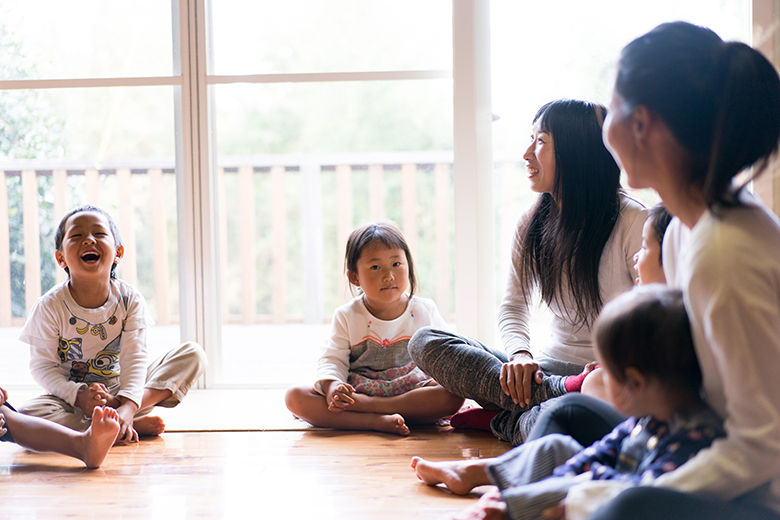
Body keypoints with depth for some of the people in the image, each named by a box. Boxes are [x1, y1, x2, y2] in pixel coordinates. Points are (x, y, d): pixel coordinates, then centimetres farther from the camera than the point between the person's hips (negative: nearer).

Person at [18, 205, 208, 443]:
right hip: (72, 398, -2)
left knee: (194, 354, -11)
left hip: (121, 391, 2)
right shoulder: (50, 307, -11)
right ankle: (134, 425, -30)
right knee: (27, 412, -34)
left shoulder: (129, 300, -7)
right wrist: (77, 395, -26)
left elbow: (134, 359, -13)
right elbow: (43, 366, -9)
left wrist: (127, 405, -30)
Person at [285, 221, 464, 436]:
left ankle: (363, 404, -32)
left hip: (412, 393, 0)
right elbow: (333, 361, 1)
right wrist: (332, 386, -22)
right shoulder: (347, 317, 4)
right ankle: (377, 421, -36)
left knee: (454, 394, -31)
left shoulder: (425, 311, 5)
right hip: (356, 392, 0)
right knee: (294, 396, -23)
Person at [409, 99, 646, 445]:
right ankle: (554, 393, -24)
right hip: (551, 367, 8)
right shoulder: (531, 225, 11)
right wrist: (520, 354, -13)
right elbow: (513, 306, 10)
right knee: (424, 342, -12)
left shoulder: (633, 222, -7)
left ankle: (507, 421, -12)